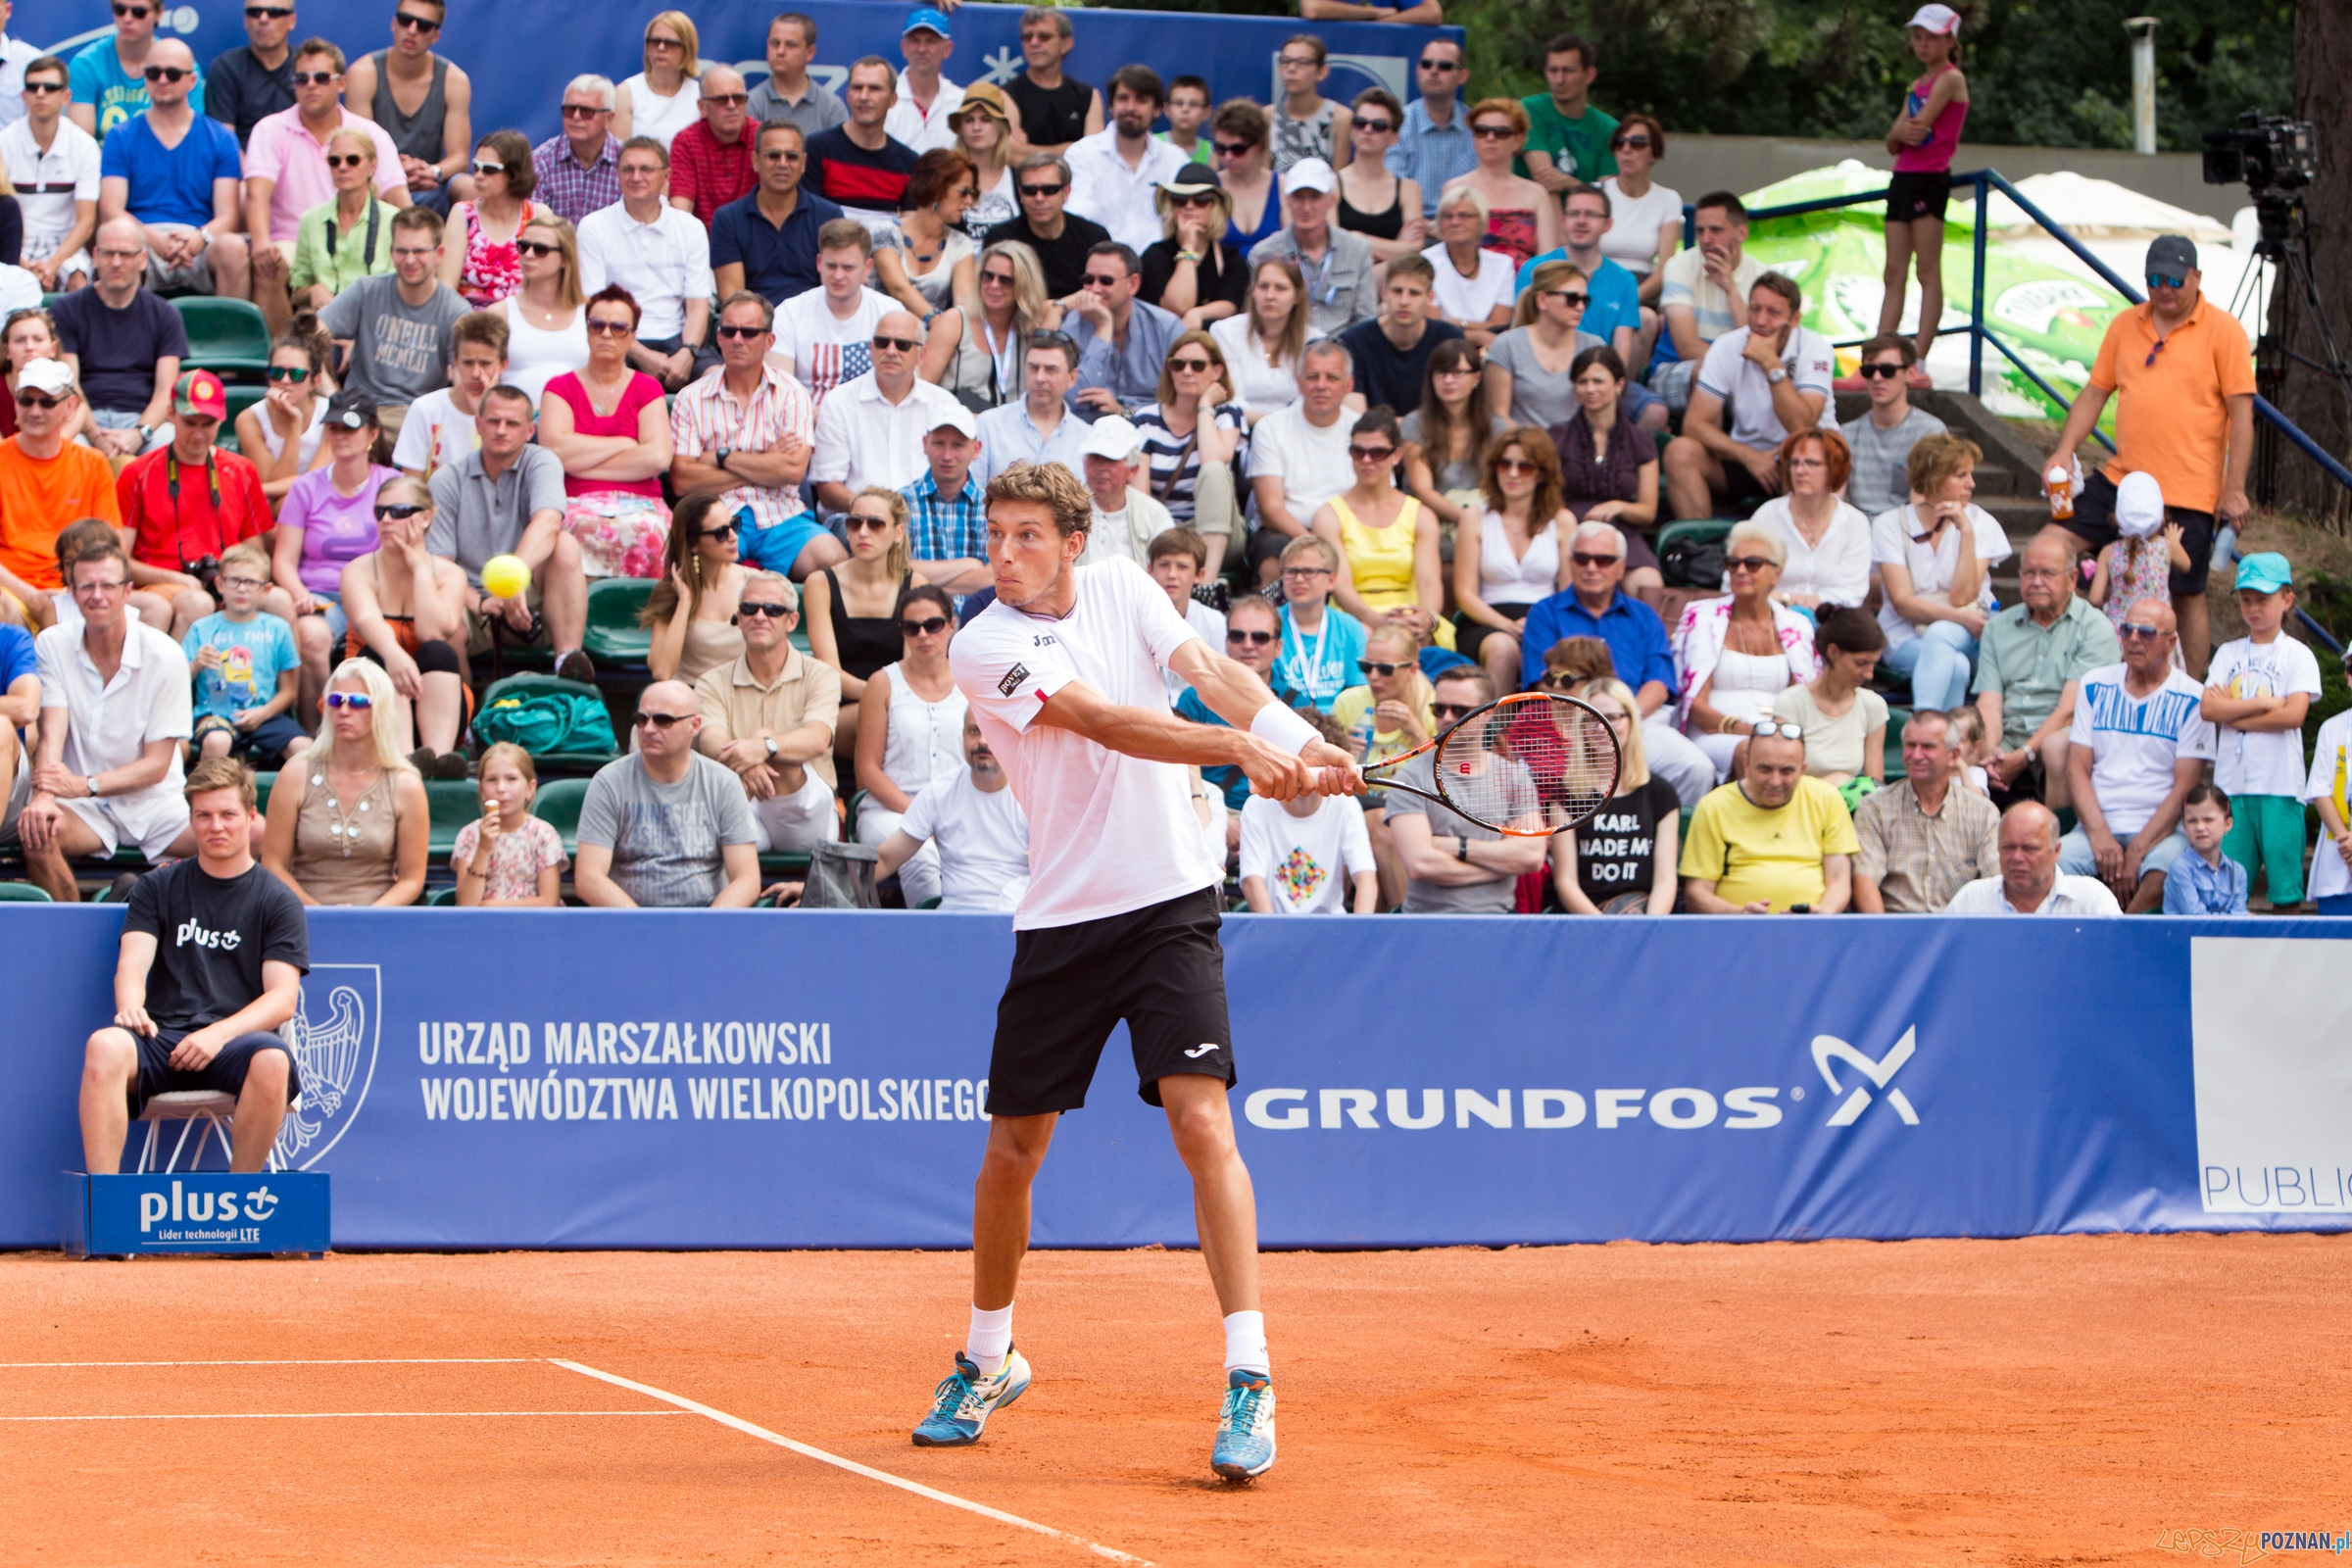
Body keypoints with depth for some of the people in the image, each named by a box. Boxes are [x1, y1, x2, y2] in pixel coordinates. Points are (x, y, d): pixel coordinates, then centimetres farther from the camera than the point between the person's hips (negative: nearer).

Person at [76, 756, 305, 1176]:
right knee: (104, 1046, -33)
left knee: (271, 1062, -37)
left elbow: (283, 998, 1)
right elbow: (133, 961, 6)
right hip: (163, 1037, 1)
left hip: (235, 1042, -1)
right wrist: (130, 1007, -19)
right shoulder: (158, 888, 20)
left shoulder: (277, 901, 13)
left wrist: (220, 1033, -17)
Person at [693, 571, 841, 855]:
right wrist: (741, 761, -38)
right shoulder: (713, 683, 10)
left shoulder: (820, 676, 5)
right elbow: (710, 741, -11)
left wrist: (764, 746, -39)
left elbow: (818, 740, -16)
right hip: (744, 818, 1)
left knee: (765, 735, -30)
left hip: (806, 822, -1)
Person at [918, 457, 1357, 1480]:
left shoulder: (1125, 589, 5)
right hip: (1061, 920, 0)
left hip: (1170, 903, 0)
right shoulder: (983, 647, -8)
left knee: (1201, 1121, -14)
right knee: (1014, 1146, 7)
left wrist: (1304, 742, -26)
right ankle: (989, 1358, 31)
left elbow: (1211, 672, -7)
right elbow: (1106, 721, -21)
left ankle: (1249, 1382, -16)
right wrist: (1240, 748, -32)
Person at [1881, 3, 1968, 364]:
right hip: (1903, 178, 8)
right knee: (1895, 274, 5)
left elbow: (1920, 125, -16)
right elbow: (1893, 142, 13)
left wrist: (1903, 129, 4)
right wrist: (1900, 134, -9)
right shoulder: (1918, 84, 19)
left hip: (1930, 177, -8)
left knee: (1928, 272, -7)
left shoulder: (1950, 79, -5)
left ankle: (1918, 361, -9)